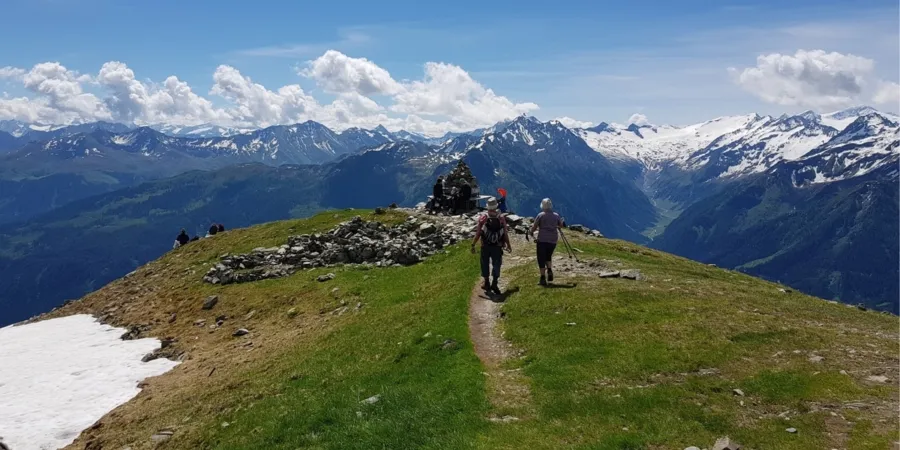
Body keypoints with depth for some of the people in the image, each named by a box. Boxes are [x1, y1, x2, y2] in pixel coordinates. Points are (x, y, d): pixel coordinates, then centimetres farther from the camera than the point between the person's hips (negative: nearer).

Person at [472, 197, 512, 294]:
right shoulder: (501, 218, -3)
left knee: (485, 264, 13)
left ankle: (487, 284, 18)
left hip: (485, 246, 0)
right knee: (496, 264, 6)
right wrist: (508, 245, 11)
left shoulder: (483, 218, -7)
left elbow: (478, 233, -8)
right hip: (497, 247, 0)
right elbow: (505, 234, 0)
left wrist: (473, 245, -1)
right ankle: (494, 283, -6)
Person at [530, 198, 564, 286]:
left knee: (541, 259, 4)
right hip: (553, 240, 4)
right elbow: (561, 226, 18)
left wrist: (530, 232, 14)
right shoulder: (556, 215, 4)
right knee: (548, 256, 24)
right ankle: (550, 270, 0)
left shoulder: (540, 215, -6)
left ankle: (543, 278, -1)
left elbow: (534, 227, -6)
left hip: (542, 240, -3)